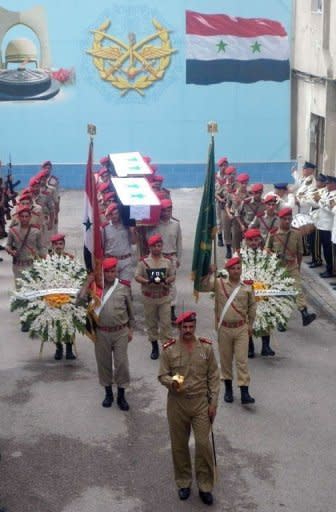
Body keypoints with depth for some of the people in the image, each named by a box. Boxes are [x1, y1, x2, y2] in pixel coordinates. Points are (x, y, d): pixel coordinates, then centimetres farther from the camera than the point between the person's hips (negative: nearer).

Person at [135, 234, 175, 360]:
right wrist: (147, 282, -21)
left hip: (164, 297, 0)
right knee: (151, 322, 11)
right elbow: (137, 277, -4)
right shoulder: (143, 261, -4)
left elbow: (172, 276, 5)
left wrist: (166, 281, -17)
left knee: (166, 322, -3)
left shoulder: (167, 261, 0)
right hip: (149, 297, 0)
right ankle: (154, 346, 25)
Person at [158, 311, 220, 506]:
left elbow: (214, 376, 1)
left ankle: (205, 486, 13)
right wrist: (171, 382, -24)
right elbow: (162, 375, 0)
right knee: (179, 445, 11)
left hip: (201, 402, 0)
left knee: (203, 444, -2)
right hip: (177, 403, 0)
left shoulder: (206, 347, -3)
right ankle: (184, 482, 29)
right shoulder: (169, 350, -5)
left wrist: (213, 402, -2)